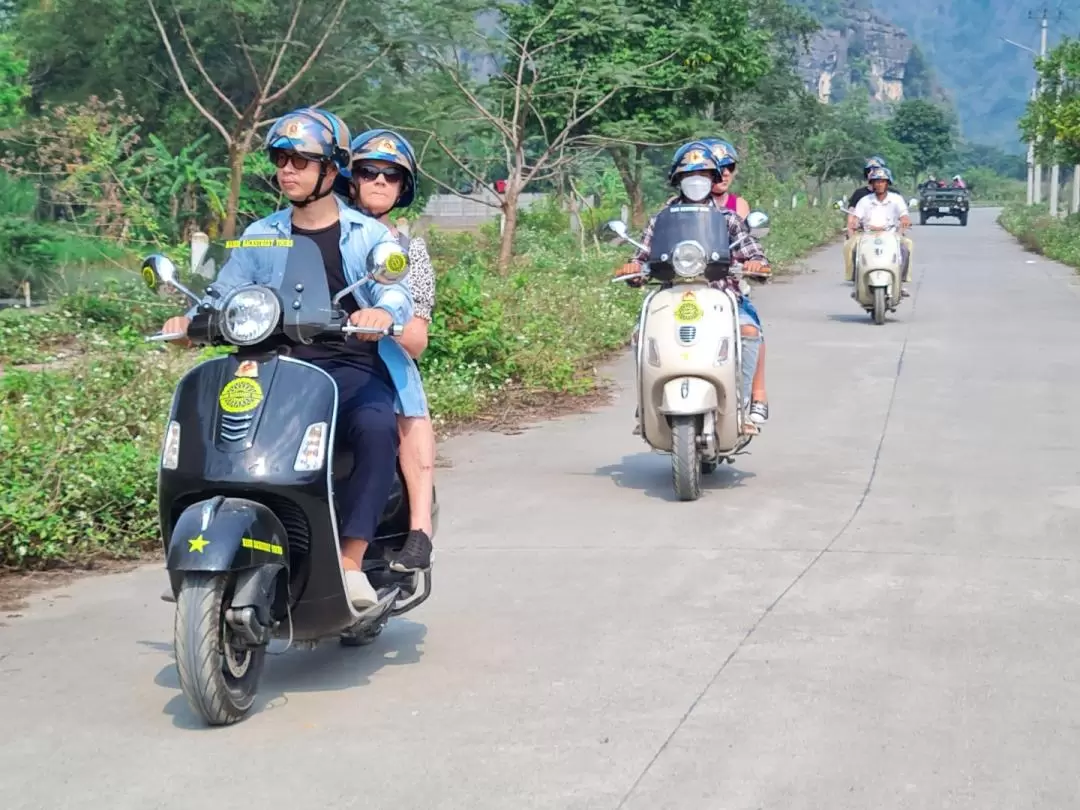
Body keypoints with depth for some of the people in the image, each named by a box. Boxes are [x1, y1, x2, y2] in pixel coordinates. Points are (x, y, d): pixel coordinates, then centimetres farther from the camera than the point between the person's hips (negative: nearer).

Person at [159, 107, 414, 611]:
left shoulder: (369, 236, 6)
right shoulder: (260, 238, 17)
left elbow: (396, 294, -10)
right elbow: (223, 297, 10)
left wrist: (382, 312, -35)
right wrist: (190, 319, -14)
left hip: (352, 370, -3)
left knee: (378, 430, -36)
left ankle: (350, 562, -33)